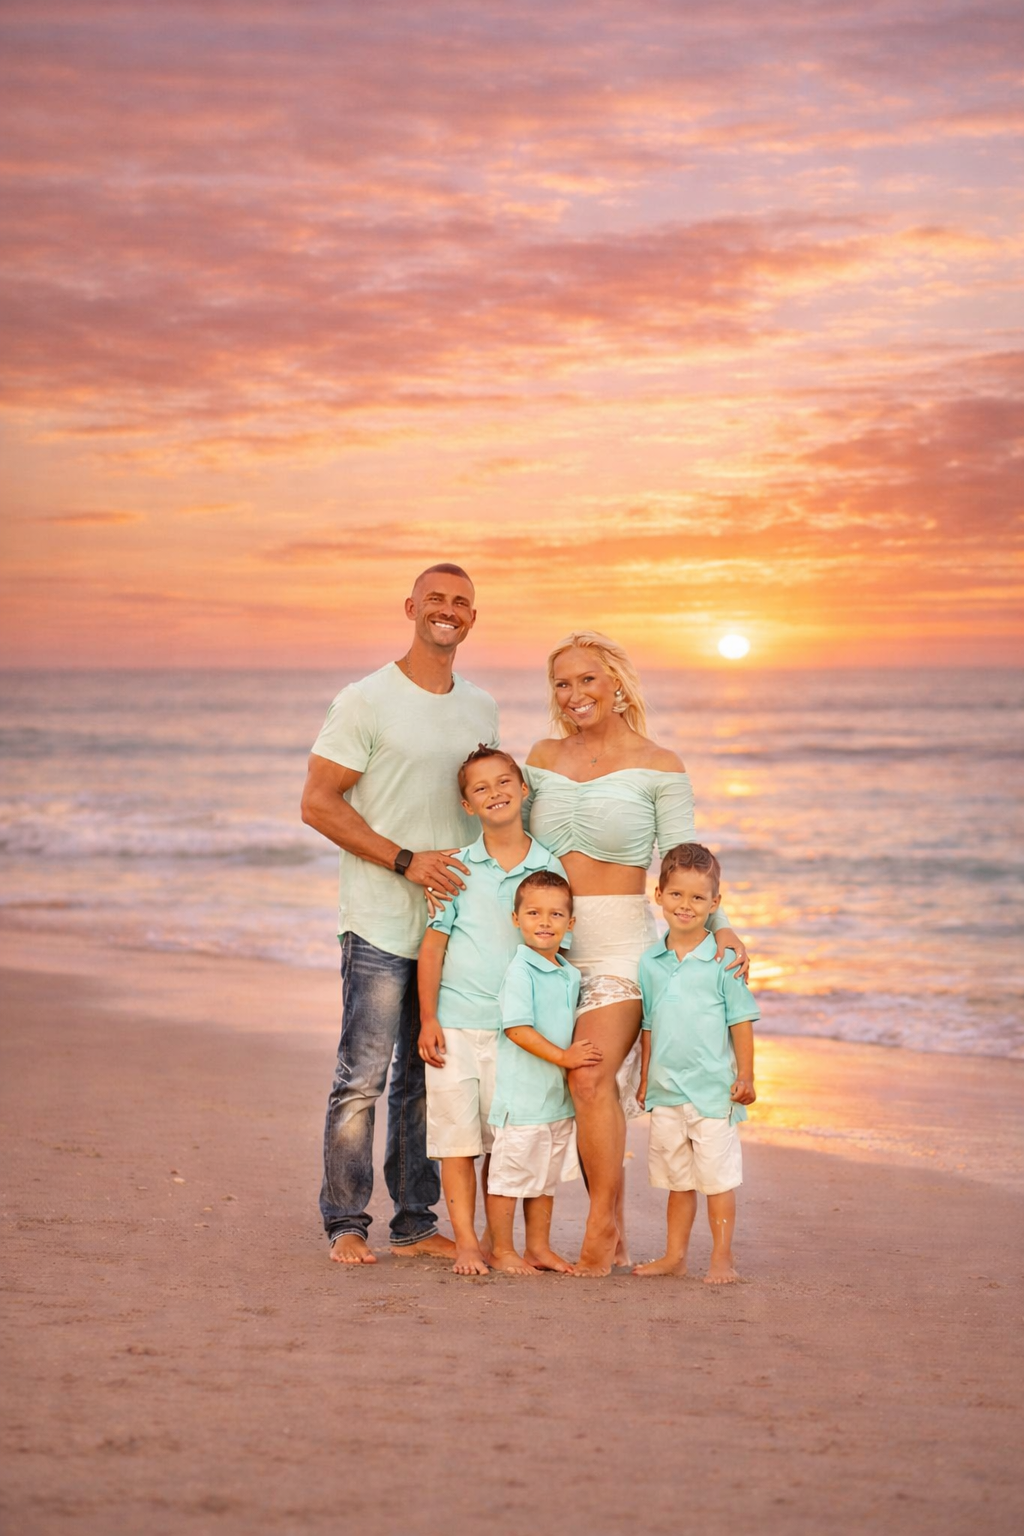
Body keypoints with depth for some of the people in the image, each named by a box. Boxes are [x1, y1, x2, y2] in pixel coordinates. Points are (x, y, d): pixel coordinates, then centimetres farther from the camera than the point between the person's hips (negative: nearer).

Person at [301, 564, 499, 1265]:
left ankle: (416, 1223, 18)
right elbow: (318, 803, -9)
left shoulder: (482, 708, 13)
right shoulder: (366, 701, -6)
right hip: (382, 924, -6)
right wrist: (406, 861, -15)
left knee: (430, 1077, 10)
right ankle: (345, 1223, 6)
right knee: (363, 1076, -4)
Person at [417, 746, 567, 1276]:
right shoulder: (458, 868, 1)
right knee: (457, 1135, -1)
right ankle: (465, 1240, 6)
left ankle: (496, 1238, 18)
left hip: (518, 1028, 1)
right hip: (455, 1024, -1)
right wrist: (428, 1019, -4)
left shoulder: (550, 869, 3)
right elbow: (433, 944, 2)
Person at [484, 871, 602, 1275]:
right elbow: (516, 1028, -20)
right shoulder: (520, 971, -14)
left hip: (558, 1097, 8)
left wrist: (576, 1055, 10)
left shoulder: (570, 975, 10)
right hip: (521, 1094, -8)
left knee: (547, 1177, 15)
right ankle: (502, 1250, 11)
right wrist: (562, 1056, -20)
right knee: (509, 1174, 1)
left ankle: (539, 1247, 25)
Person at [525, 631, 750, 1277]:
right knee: (590, 1088, 3)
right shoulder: (544, 756, 12)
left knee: (590, 1076, -21)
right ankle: (616, 1234, 15)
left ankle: (602, 1223, -9)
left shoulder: (658, 766, 1)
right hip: (550, 943, 4)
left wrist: (720, 926, -16)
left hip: (621, 944, -4)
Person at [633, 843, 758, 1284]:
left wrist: (745, 1075, -7)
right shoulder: (649, 963, 5)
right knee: (677, 1179, 15)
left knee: (717, 1177, 1)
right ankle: (674, 1255, 24)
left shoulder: (722, 960, -6)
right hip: (666, 1090, 4)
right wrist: (645, 1079, 14)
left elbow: (741, 1020, -3)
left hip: (713, 1090, -4)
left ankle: (722, 1257, 10)